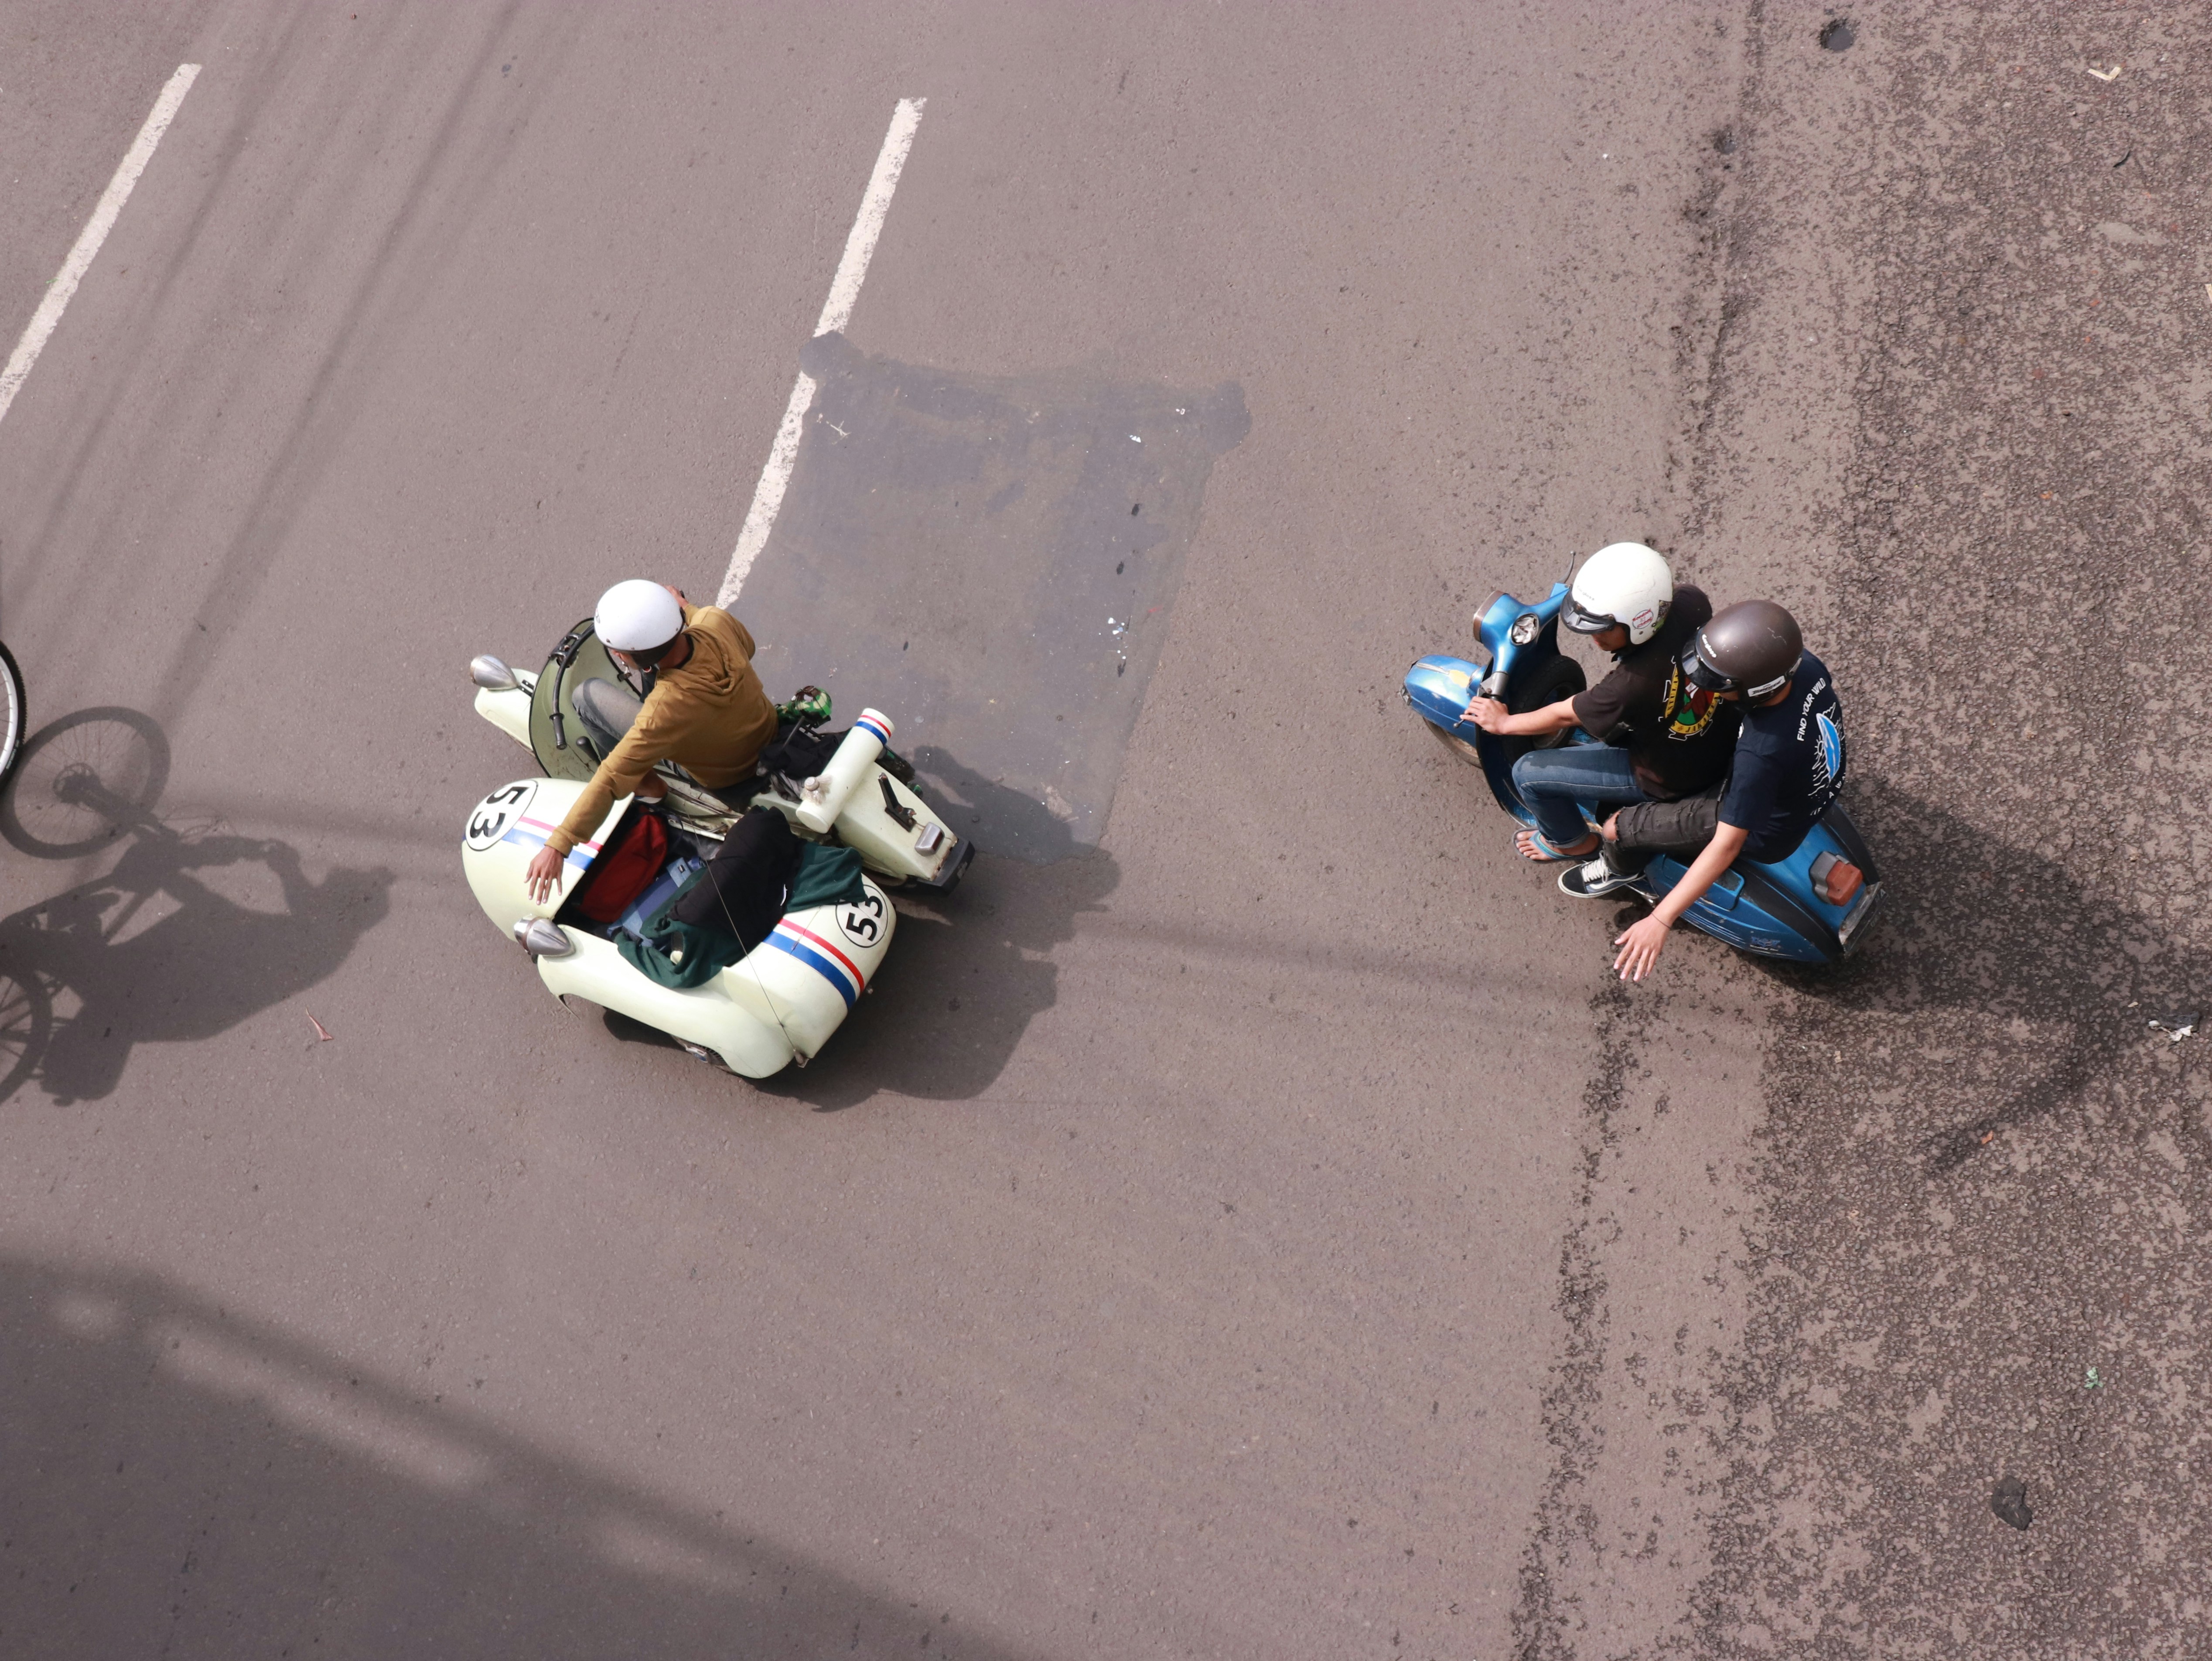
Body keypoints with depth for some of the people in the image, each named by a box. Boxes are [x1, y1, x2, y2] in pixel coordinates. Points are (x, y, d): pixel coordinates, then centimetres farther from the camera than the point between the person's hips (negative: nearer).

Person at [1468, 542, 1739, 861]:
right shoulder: (1691, 601, -23)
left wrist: (1504, 723, -2)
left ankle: (1572, 842, 30)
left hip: (1669, 777, -7)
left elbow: (1566, 716, -19)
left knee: (1528, 773, 1)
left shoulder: (1633, 684, -39)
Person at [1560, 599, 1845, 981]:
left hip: (1763, 833, -7)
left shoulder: (1762, 753, -44)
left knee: (1617, 828, -1)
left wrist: (1659, 921, -37)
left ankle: (1620, 868, 38)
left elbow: (1727, 845, -38)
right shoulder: (1806, 664, -23)